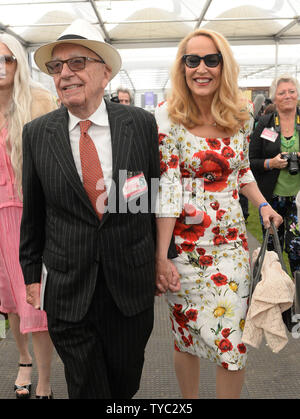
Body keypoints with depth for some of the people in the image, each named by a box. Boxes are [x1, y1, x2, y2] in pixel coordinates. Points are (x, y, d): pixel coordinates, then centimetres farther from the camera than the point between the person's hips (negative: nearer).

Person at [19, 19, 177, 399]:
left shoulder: (141, 124, -5)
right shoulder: (36, 134, -4)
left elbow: (158, 195, 3)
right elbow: (32, 211, 4)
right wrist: (31, 272, 8)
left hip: (132, 284, 1)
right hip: (67, 290, 0)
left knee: (126, 380, 18)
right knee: (85, 386, 13)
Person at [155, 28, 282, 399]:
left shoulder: (241, 115, 3)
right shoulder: (168, 117, -10)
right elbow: (166, 188, -14)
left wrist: (262, 205, 3)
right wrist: (160, 255, -15)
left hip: (231, 240, 3)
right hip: (184, 243, -3)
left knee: (232, 340, 3)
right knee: (186, 336, 11)